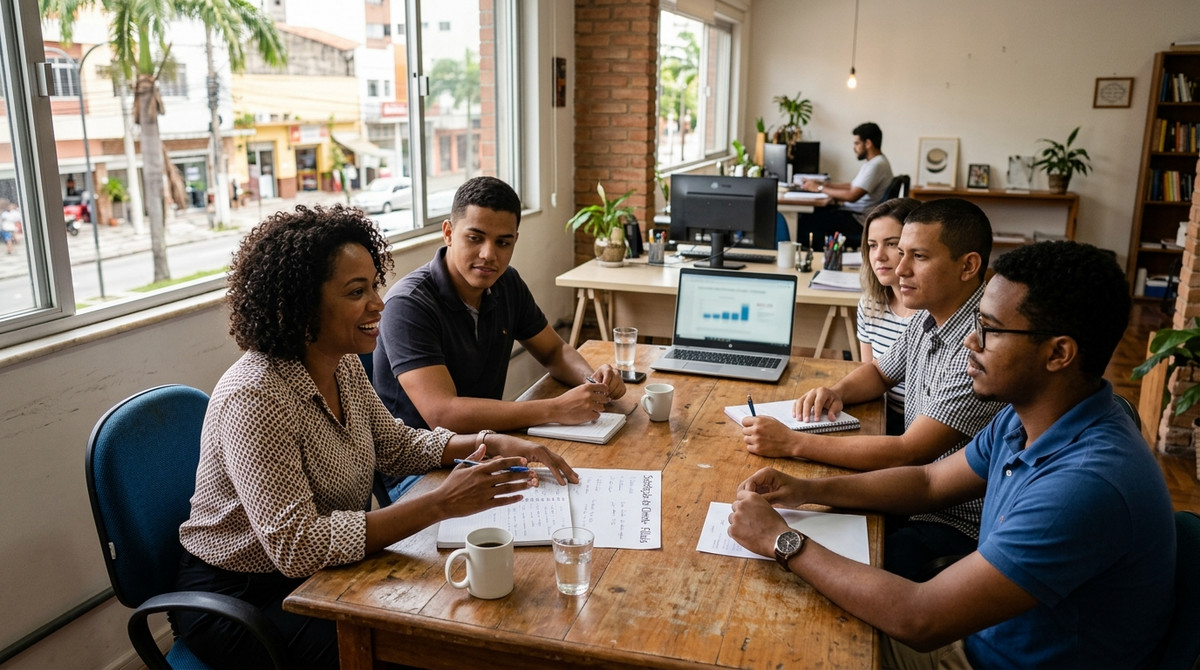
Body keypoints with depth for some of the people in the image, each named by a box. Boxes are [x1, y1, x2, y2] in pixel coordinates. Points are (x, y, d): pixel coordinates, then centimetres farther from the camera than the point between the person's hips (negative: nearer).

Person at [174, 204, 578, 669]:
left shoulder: (345, 367, -3)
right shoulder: (254, 397, -28)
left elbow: (397, 445, 11)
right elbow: (295, 546, -32)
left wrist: (493, 445, -5)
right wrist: (440, 504, -36)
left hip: (319, 573, 7)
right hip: (238, 598, -7)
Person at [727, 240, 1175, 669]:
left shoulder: (1088, 484, -35)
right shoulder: (1023, 418, -5)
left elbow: (921, 621, -34)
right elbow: (929, 482, 11)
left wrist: (781, 540, -24)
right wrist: (806, 490, -2)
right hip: (980, 632, 7)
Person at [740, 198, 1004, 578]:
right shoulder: (927, 318, 3)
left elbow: (909, 453, -27)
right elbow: (880, 372, 23)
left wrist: (792, 443, -25)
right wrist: (838, 392, -1)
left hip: (955, 524, -8)